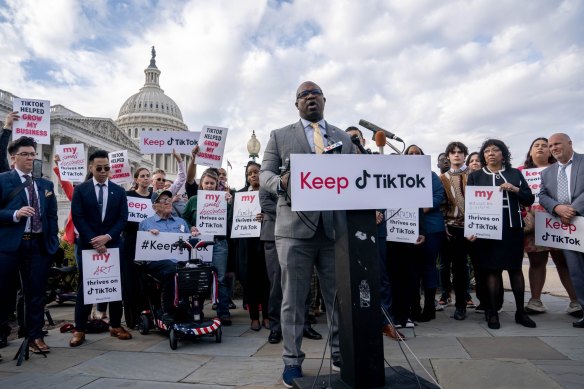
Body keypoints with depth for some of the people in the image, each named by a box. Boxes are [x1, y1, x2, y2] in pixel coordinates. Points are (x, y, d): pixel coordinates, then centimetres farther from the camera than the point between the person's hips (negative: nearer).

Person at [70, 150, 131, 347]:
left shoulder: (119, 191, 7)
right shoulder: (80, 190, 2)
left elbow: (123, 218, 1)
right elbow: (78, 218, -5)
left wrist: (107, 237, -14)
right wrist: (94, 241, -14)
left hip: (113, 244, 2)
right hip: (87, 244, -1)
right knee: (85, 286, 5)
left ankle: (116, 325, 18)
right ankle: (79, 329, 14)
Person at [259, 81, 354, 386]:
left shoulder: (344, 138, 17)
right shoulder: (280, 136, 11)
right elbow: (265, 173, 6)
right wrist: (281, 183, -18)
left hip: (336, 226, 2)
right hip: (296, 226, -2)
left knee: (339, 295, 9)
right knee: (293, 297, 4)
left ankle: (340, 354, 26)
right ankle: (292, 360, 17)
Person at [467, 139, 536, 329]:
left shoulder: (515, 174, 10)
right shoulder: (475, 176, 5)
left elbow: (529, 199, 8)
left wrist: (515, 190, -11)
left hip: (512, 228, 2)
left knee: (516, 268, 6)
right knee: (492, 270, 1)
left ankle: (520, 312, 18)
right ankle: (492, 312, 9)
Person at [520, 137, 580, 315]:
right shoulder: (521, 171, 11)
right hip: (533, 223, 0)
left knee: (564, 261, 1)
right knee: (536, 261, 4)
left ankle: (576, 301, 9)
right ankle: (535, 301, 9)